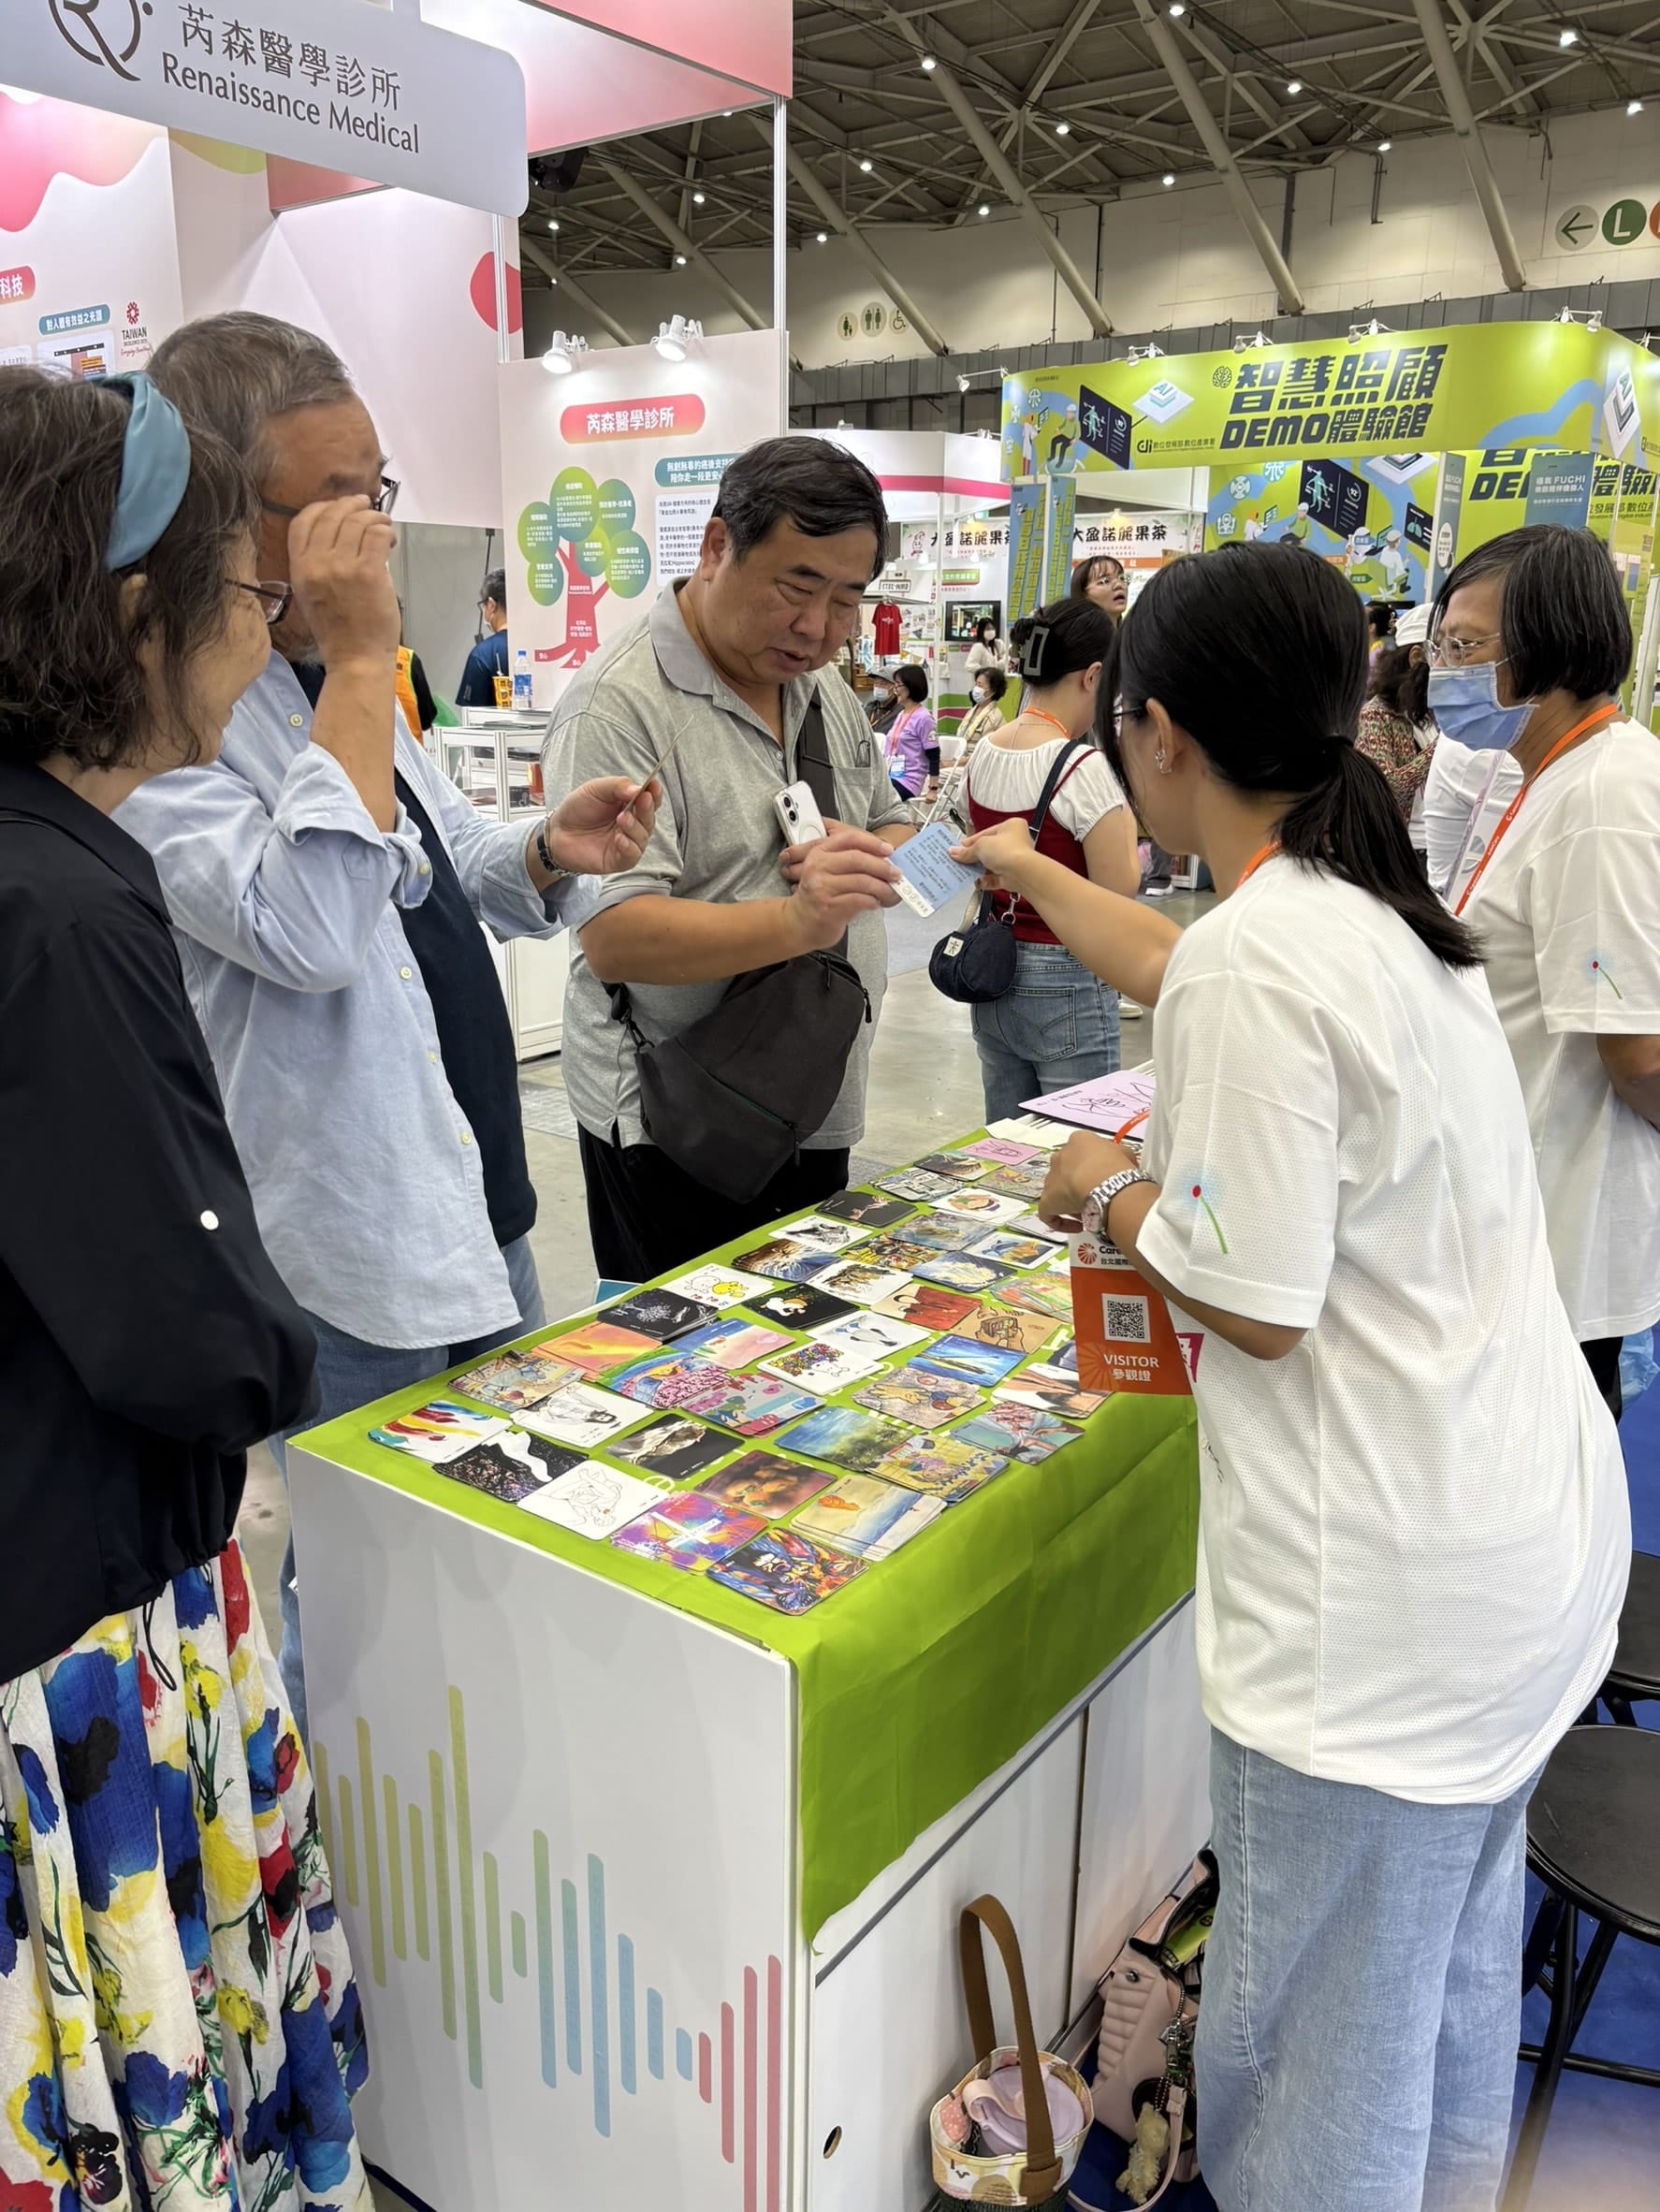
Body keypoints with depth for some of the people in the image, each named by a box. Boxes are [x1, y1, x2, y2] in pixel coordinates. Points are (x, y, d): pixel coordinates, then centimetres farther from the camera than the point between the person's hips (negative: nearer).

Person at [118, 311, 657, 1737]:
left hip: (478, 1191, 9)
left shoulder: (331, 676, 9)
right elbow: (309, 931, -32)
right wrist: (361, 665, -26)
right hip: (343, 1245, -9)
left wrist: (546, 855, -2)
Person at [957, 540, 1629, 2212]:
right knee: (1453, 1971, 28)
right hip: (1534, 1527, 10)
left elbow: (1256, 1305, -20)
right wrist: (1031, 873, 40)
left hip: (1385, 1591, -10)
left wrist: (1108, 1192, -3)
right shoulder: (1380, 904, 7)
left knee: (1314, 2035, 10)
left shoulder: (1256, 963, -22)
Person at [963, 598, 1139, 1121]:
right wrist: (1126, 818, -1)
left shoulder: (983, 754, 4)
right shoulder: (1085, 769, -18)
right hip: (1067, 984, -7)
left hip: (994, 973, 8)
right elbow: (1119, 893, -16)